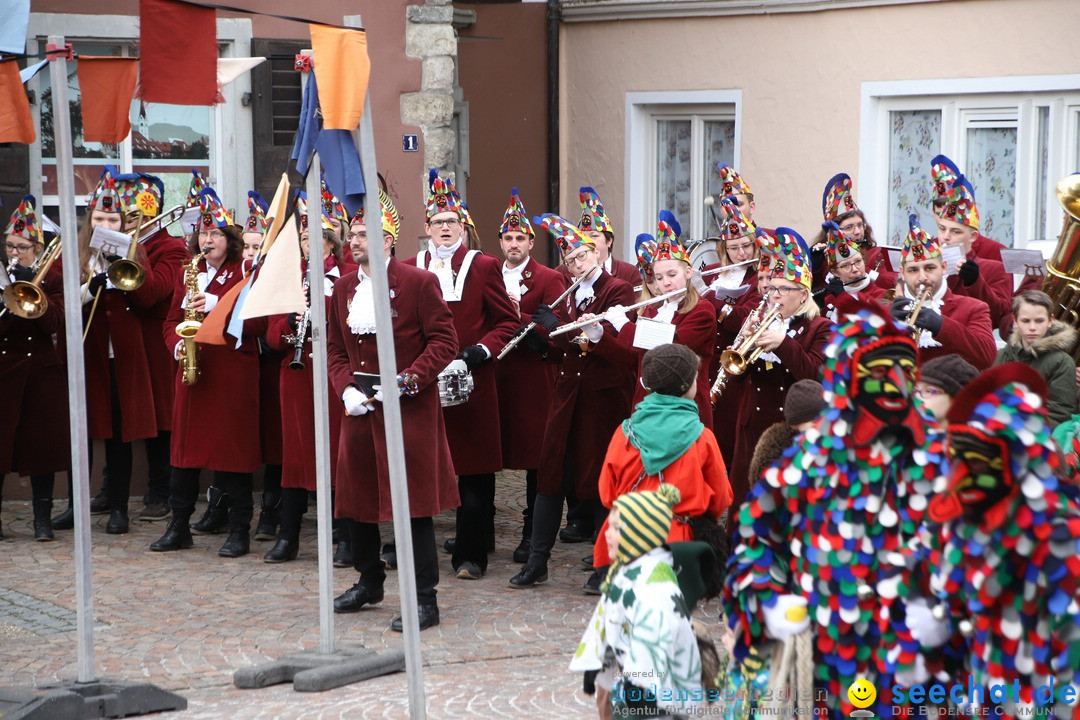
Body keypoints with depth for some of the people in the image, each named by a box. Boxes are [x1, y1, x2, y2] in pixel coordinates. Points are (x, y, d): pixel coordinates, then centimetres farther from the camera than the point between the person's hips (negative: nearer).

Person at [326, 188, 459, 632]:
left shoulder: (419, 282, -8)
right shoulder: (344, 287, 10)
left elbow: (444, 341, -9)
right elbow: (335, 348, 14)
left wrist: (407, 381, -19)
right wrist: (345, 388, -4)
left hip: (410, 409, -6)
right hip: (359, 411, 7)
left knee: (413, 503, -6)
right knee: (356, 496, 15)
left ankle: (425, 600, 0)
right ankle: (369, 582, 35)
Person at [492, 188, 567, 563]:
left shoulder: (549, 279, 1)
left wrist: (516, 316, -18)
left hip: (532, 378, -4)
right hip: (493, 376, 4)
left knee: (534, 453, -1)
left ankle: (532, 533, 6)